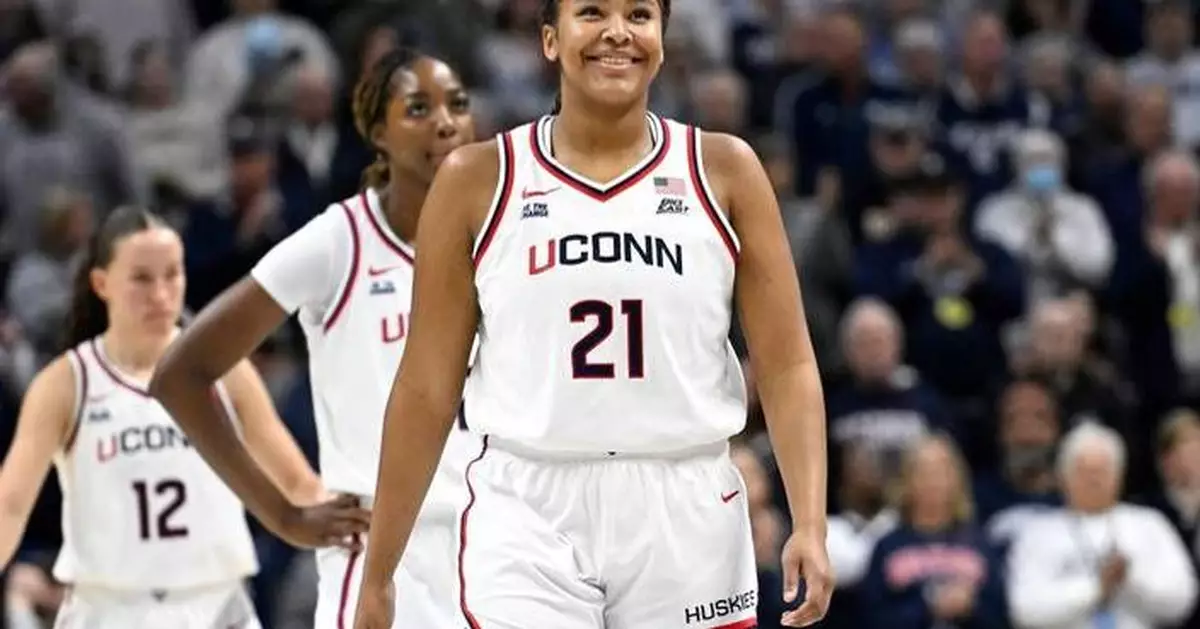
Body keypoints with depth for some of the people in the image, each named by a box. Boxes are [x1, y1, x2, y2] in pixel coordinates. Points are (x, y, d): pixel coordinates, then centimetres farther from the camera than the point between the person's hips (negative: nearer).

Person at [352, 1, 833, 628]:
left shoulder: (724, 171, 5)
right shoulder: (478, 180, 3)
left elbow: (786, 366, 2)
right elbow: (426, 389, 5)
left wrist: (810, 525, -11)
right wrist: (377, 575, 4)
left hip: (685, 521, 1)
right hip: (529, 514, -1)